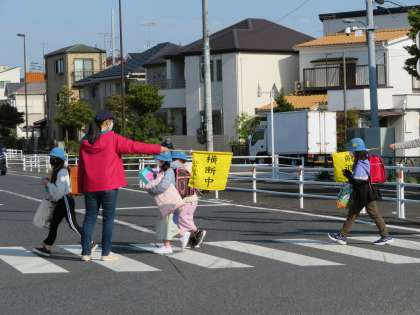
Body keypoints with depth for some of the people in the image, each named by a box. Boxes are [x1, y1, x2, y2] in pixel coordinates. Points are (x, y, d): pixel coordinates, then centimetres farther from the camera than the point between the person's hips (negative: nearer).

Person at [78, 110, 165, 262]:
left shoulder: (86, 142, 6)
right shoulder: (112, 138, -8)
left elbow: (81, 166, 9)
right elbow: (134, 146, -8)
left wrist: (81, 187, 15)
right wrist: (158, 149, -1)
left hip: (90, 186, 5)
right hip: (108, 185, -4)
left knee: (90, 217, 9)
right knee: (108, 218, 3)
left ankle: (86, 252, 6)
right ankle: (106, 253, 3)